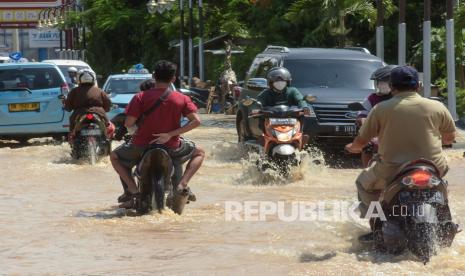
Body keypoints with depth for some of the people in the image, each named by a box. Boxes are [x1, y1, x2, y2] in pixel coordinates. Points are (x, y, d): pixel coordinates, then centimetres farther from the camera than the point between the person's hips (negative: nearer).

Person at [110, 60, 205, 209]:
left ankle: (133, 190, 8)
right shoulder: (182, 99, -6)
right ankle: (182, 184, 5)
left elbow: (128, 123, -14)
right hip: (171, 146, 0)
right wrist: (171, 134, -12)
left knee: (115, 157, 28)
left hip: (141, 145, 0)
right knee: (199, 153, 27)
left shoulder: (140, 97, -10)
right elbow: (196, 121, -13)